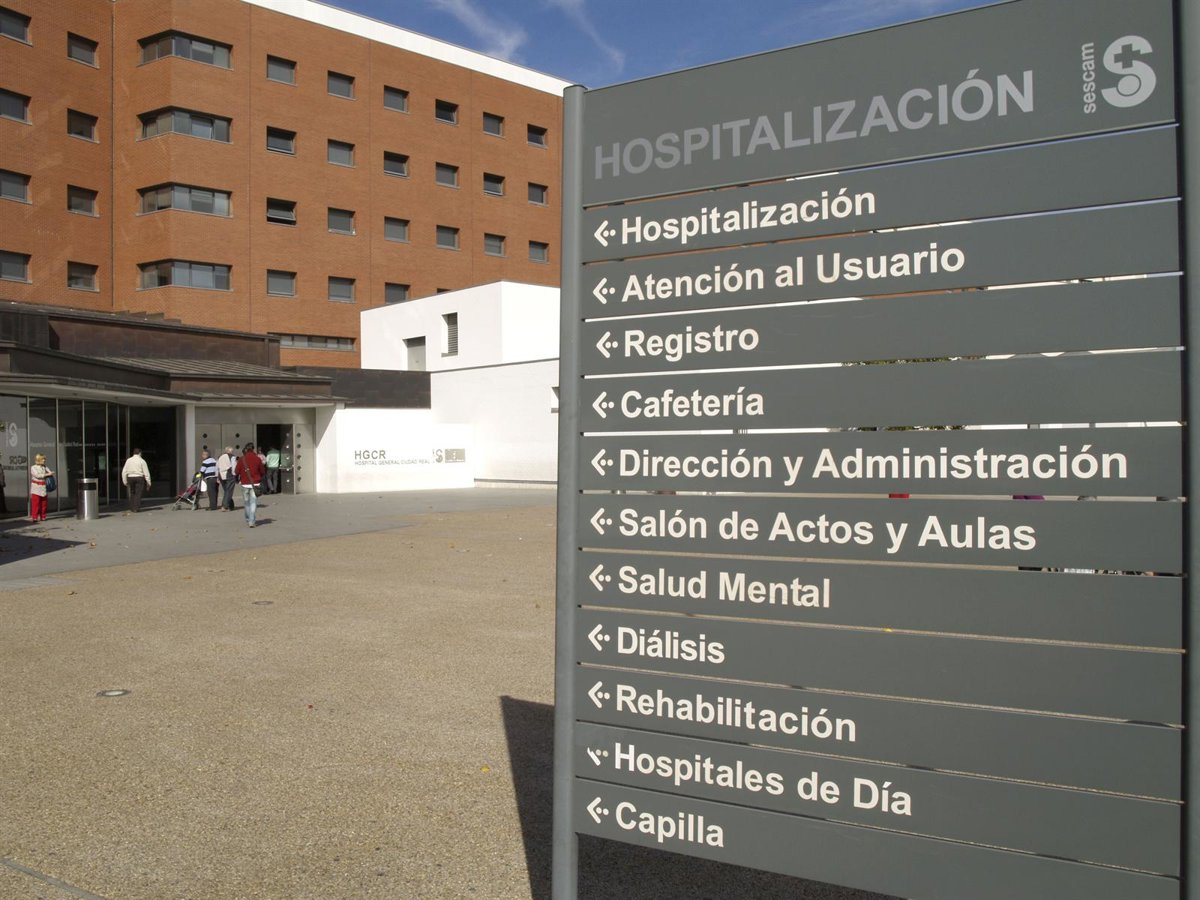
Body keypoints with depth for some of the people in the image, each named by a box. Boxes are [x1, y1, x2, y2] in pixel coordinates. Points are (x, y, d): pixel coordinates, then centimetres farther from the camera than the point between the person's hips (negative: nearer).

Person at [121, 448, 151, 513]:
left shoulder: (128, 460, 6)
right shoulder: (142, 461, -5)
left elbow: (124, 472, 6)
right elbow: (146, 472, -5)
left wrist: (125, 481, 13)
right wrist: (148, 482, 1)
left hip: (130, 478, 4)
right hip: (139, 478, -4)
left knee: (132, 493, 15)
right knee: (138, 493, -2)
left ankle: (131, 508, 15)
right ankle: (136, 508, -7)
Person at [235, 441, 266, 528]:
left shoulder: (241, 459, -5)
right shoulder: (258, 459, -4)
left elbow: (236, 471, -3)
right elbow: (263, 472, 1)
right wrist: (260, 478, 23)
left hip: (245, 484, 1)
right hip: (255, 484, -1)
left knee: (247, 503, 16)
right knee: (253, 503, -1)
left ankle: (248, 520, 28)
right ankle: (252, 521, -10)